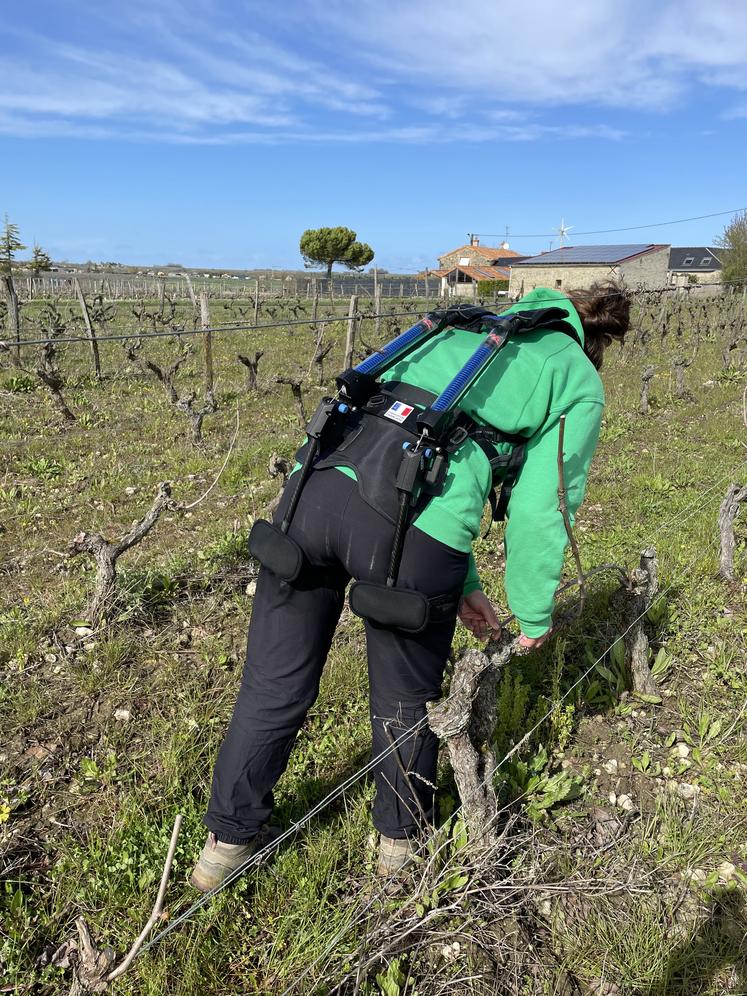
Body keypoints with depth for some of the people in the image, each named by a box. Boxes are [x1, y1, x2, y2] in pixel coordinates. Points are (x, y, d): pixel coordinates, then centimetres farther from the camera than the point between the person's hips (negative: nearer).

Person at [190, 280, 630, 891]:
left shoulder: (460, 331, 35)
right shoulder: (579, 383, 19)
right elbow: (539, 508, 10)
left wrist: (460, 581, 32)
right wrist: (535, 615, 26)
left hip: (315, 488, 5)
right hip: (413, 529, -5)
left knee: (275, 683, 20)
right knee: (406, 698, 22)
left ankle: (230, 839, 41)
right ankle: (401, 838, 48)